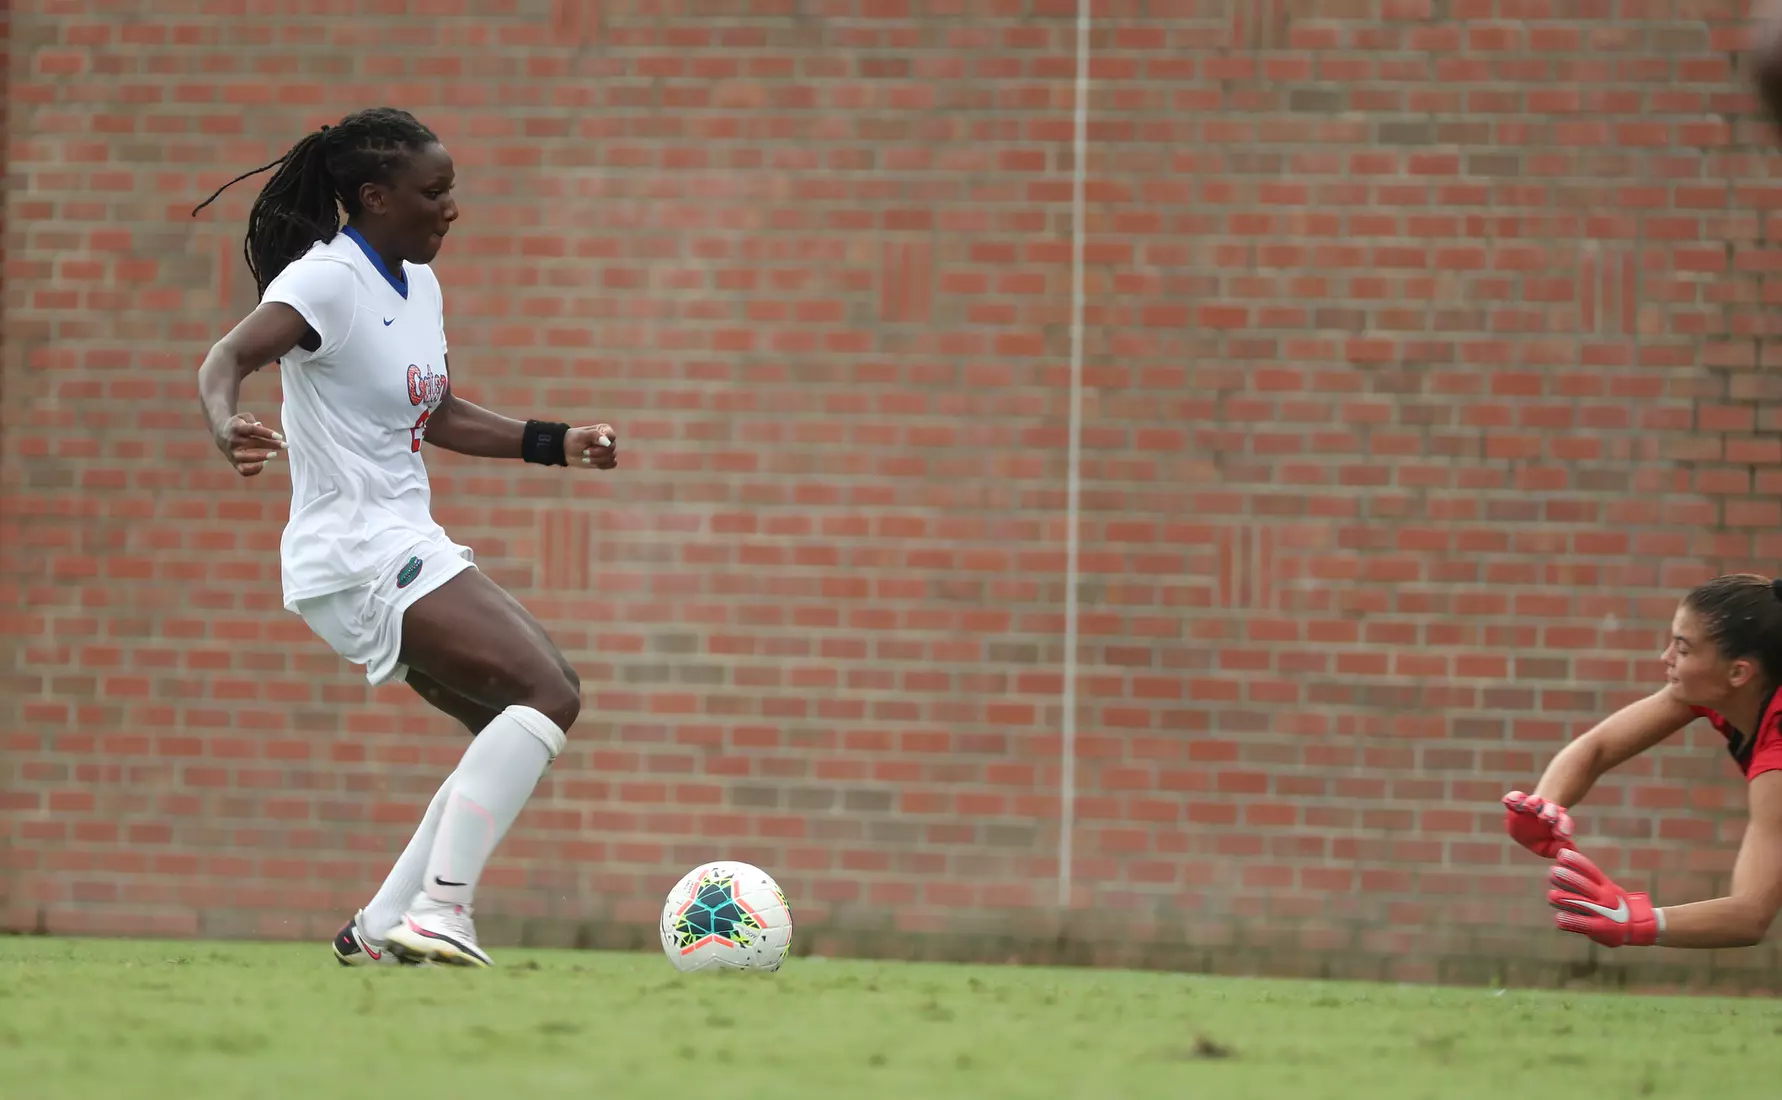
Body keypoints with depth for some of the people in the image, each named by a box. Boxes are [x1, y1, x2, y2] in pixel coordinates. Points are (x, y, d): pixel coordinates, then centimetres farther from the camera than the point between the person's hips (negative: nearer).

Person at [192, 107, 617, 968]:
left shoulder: (417, 284, 12)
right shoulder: (327, 280, -15)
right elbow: (225, 361, -30)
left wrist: (556, 443, 16)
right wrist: (228, 426, -51)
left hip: (405, 546, 10)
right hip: (357, 552, -10)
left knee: (522, 727, 9)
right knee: (547, 694, -20)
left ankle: (383, 926, 9)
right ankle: (438, 911, -24)